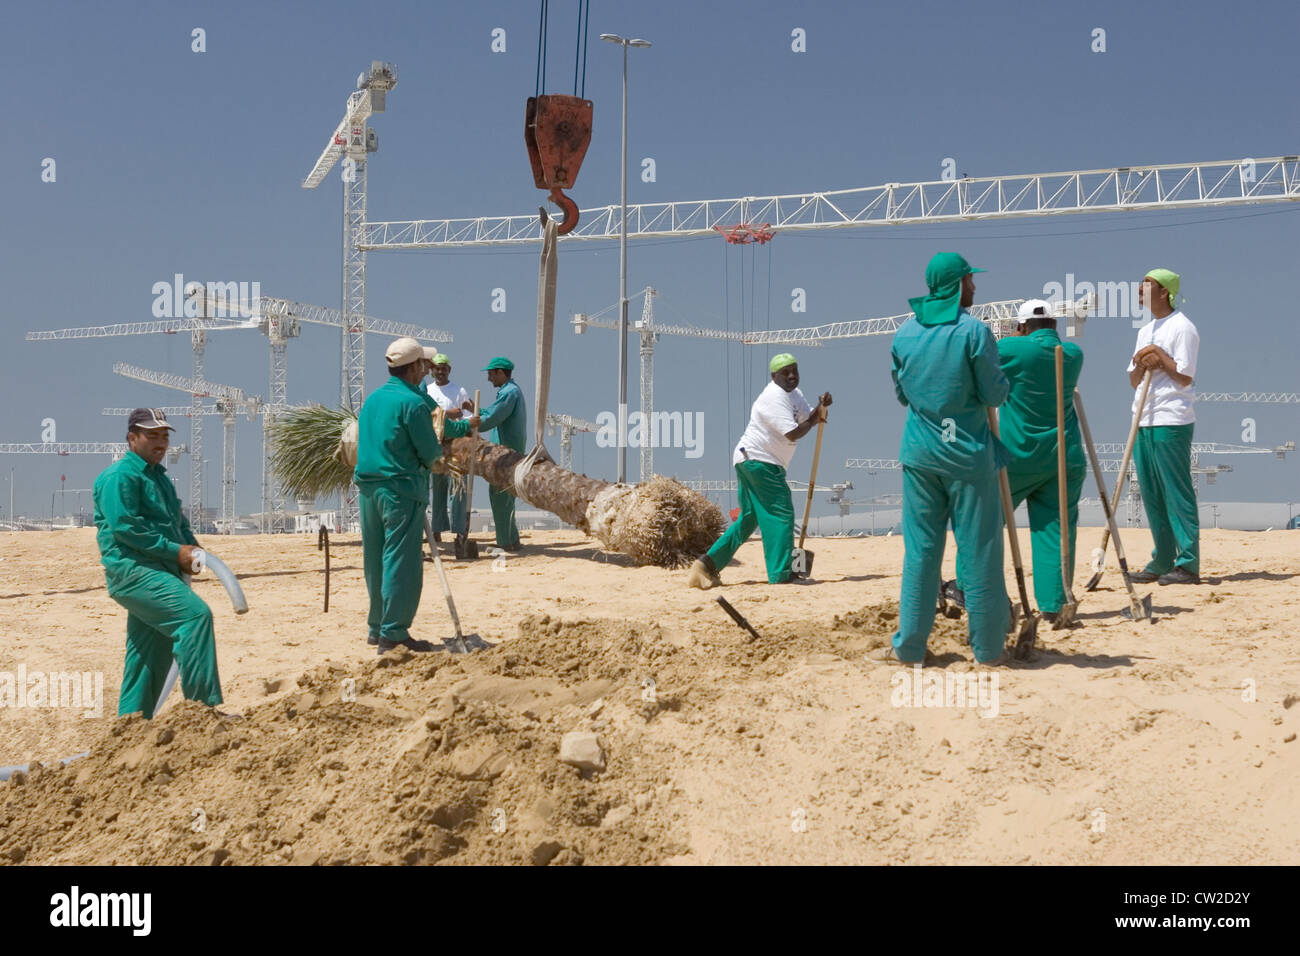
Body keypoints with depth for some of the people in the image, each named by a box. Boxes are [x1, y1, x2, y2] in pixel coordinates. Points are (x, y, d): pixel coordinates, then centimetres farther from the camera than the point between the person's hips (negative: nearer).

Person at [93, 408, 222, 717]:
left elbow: (178, 522, 27)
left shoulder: (159, 476, 24)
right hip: (133, 570, -10)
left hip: (159, 572, 10)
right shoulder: (120, 476, -7)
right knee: (195, 613, -25)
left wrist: (192, 548, 5)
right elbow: (125, 527, -17)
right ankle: (204, 705, -24)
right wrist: (174, 551, -17)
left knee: (153, 654, 11)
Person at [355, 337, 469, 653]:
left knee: (375, 562, 15)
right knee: (401, 562, -4)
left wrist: (463, 427, 26)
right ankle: (393, 634, -5)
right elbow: (430, 452, -11)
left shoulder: (372, 398, 14)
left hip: (368, 488, 8)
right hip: (401, 489, -8)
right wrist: (440, 451, 12)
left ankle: (377, 627, 24)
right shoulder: (412, 402, -13)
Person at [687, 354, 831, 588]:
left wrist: (821, 407, -8)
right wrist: (816, 418, -10)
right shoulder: (775, 397, -17)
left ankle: (707, 564, 9)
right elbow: (793, 434, -24)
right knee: (780, 514, -8)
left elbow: (809, 417, 12)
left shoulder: (793, 393, 15)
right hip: (759, 462, -10)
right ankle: (780, 574, -7)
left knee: (749, 518, 12)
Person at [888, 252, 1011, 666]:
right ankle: (989, 647, 13)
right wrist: (994, 367, 10)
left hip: (919, 453, 4)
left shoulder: (905, 333, 4)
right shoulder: (974, 331, -11)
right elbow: (996, 394, -8)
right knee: (979, 551, 5)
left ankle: (909, 645, 13)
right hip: (967, 454, -4)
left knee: (920, 550, 10)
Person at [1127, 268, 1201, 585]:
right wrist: (1141, 363, -2)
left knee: (1178, 493, -7)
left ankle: (1188, 564, -4)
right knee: (1151, 495, 10)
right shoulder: (1145, 331, 19)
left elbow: (1185, 377, -12)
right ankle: (1162, 561, 17)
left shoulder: (1182, 328, -6)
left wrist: (1159, 355, -9)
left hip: (1171, 422, -9)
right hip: (1144, 421, 9)